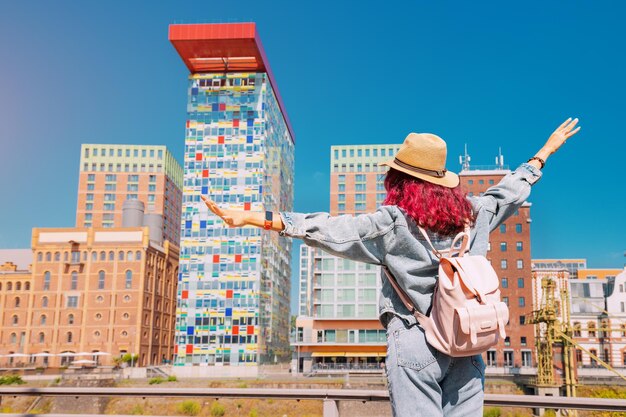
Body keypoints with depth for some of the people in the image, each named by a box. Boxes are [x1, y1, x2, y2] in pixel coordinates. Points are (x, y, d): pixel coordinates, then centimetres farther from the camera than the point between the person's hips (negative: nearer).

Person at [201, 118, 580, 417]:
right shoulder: (473, 214, 6)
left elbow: (326, 228, -16)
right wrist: (546, 151, 40)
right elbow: (511, 190, 22)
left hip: (415, 343, -5)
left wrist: (250, 218, -17)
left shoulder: (392, 222, -9)